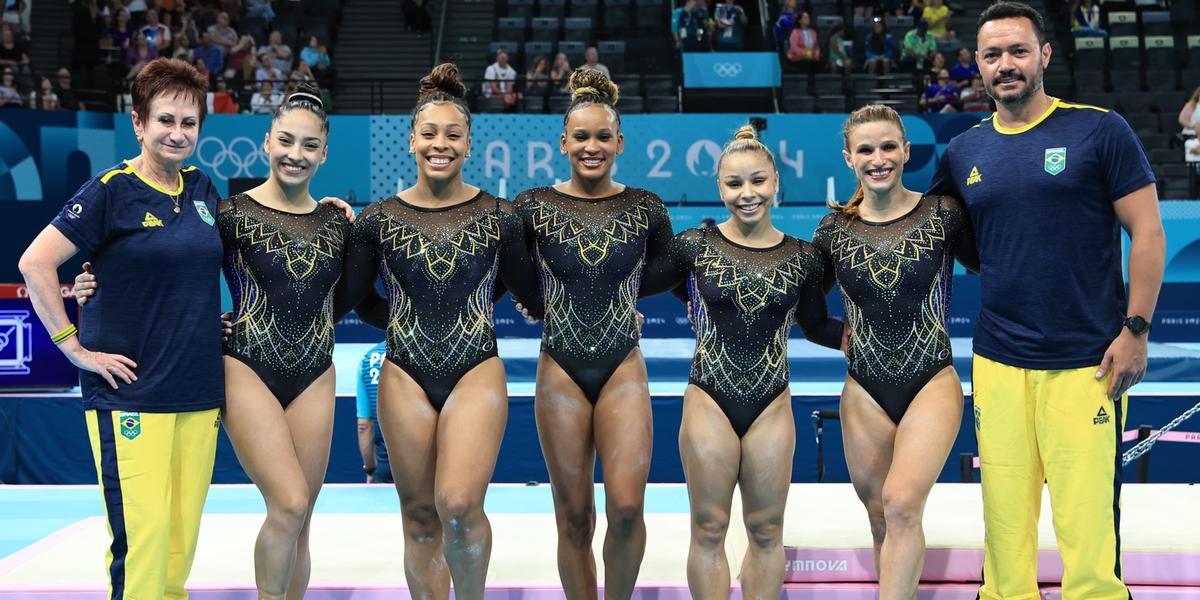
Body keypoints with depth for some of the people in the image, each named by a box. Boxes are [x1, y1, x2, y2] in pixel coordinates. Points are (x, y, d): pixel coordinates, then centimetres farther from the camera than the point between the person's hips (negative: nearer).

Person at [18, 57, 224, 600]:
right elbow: (35, 263, -11)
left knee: (183, 535, 7)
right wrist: (74, 347, -11)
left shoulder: (203, 189, 12)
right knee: (142, 535, -11)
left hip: (199, 392, 6)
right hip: (130, 391, -6)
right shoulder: (111, 190, -6)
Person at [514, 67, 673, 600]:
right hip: (560, 371, 0)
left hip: (623, 370, 0)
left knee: (627, 506, -11)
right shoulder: (534, 207, 0)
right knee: (574, 517, 4)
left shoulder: (646, 209, 3)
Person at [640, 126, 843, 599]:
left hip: (771, 406, 2)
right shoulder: (695, 247, -2)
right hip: (709, 401, -1)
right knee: (708, 530, 6)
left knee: (766, 532, 10)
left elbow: (817, 326, 13)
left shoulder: (802, 258, 2)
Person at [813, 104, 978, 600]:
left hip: (931, 382, -3)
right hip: (864, 391, 3)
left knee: (901, 504, -20)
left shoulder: (943, 213, -3)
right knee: (880, 518, 9)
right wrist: (845, 335, 5)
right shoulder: (835, 229, 3)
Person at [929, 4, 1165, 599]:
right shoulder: (963, 152, 10)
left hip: (1087, 363, -3)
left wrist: (1135, 329, -7)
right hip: (998, 364, 3)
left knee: (1086, 522, -6)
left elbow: (1146, 231, -1)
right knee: (1004, 522, 6)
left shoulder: (1100, 130, 0)